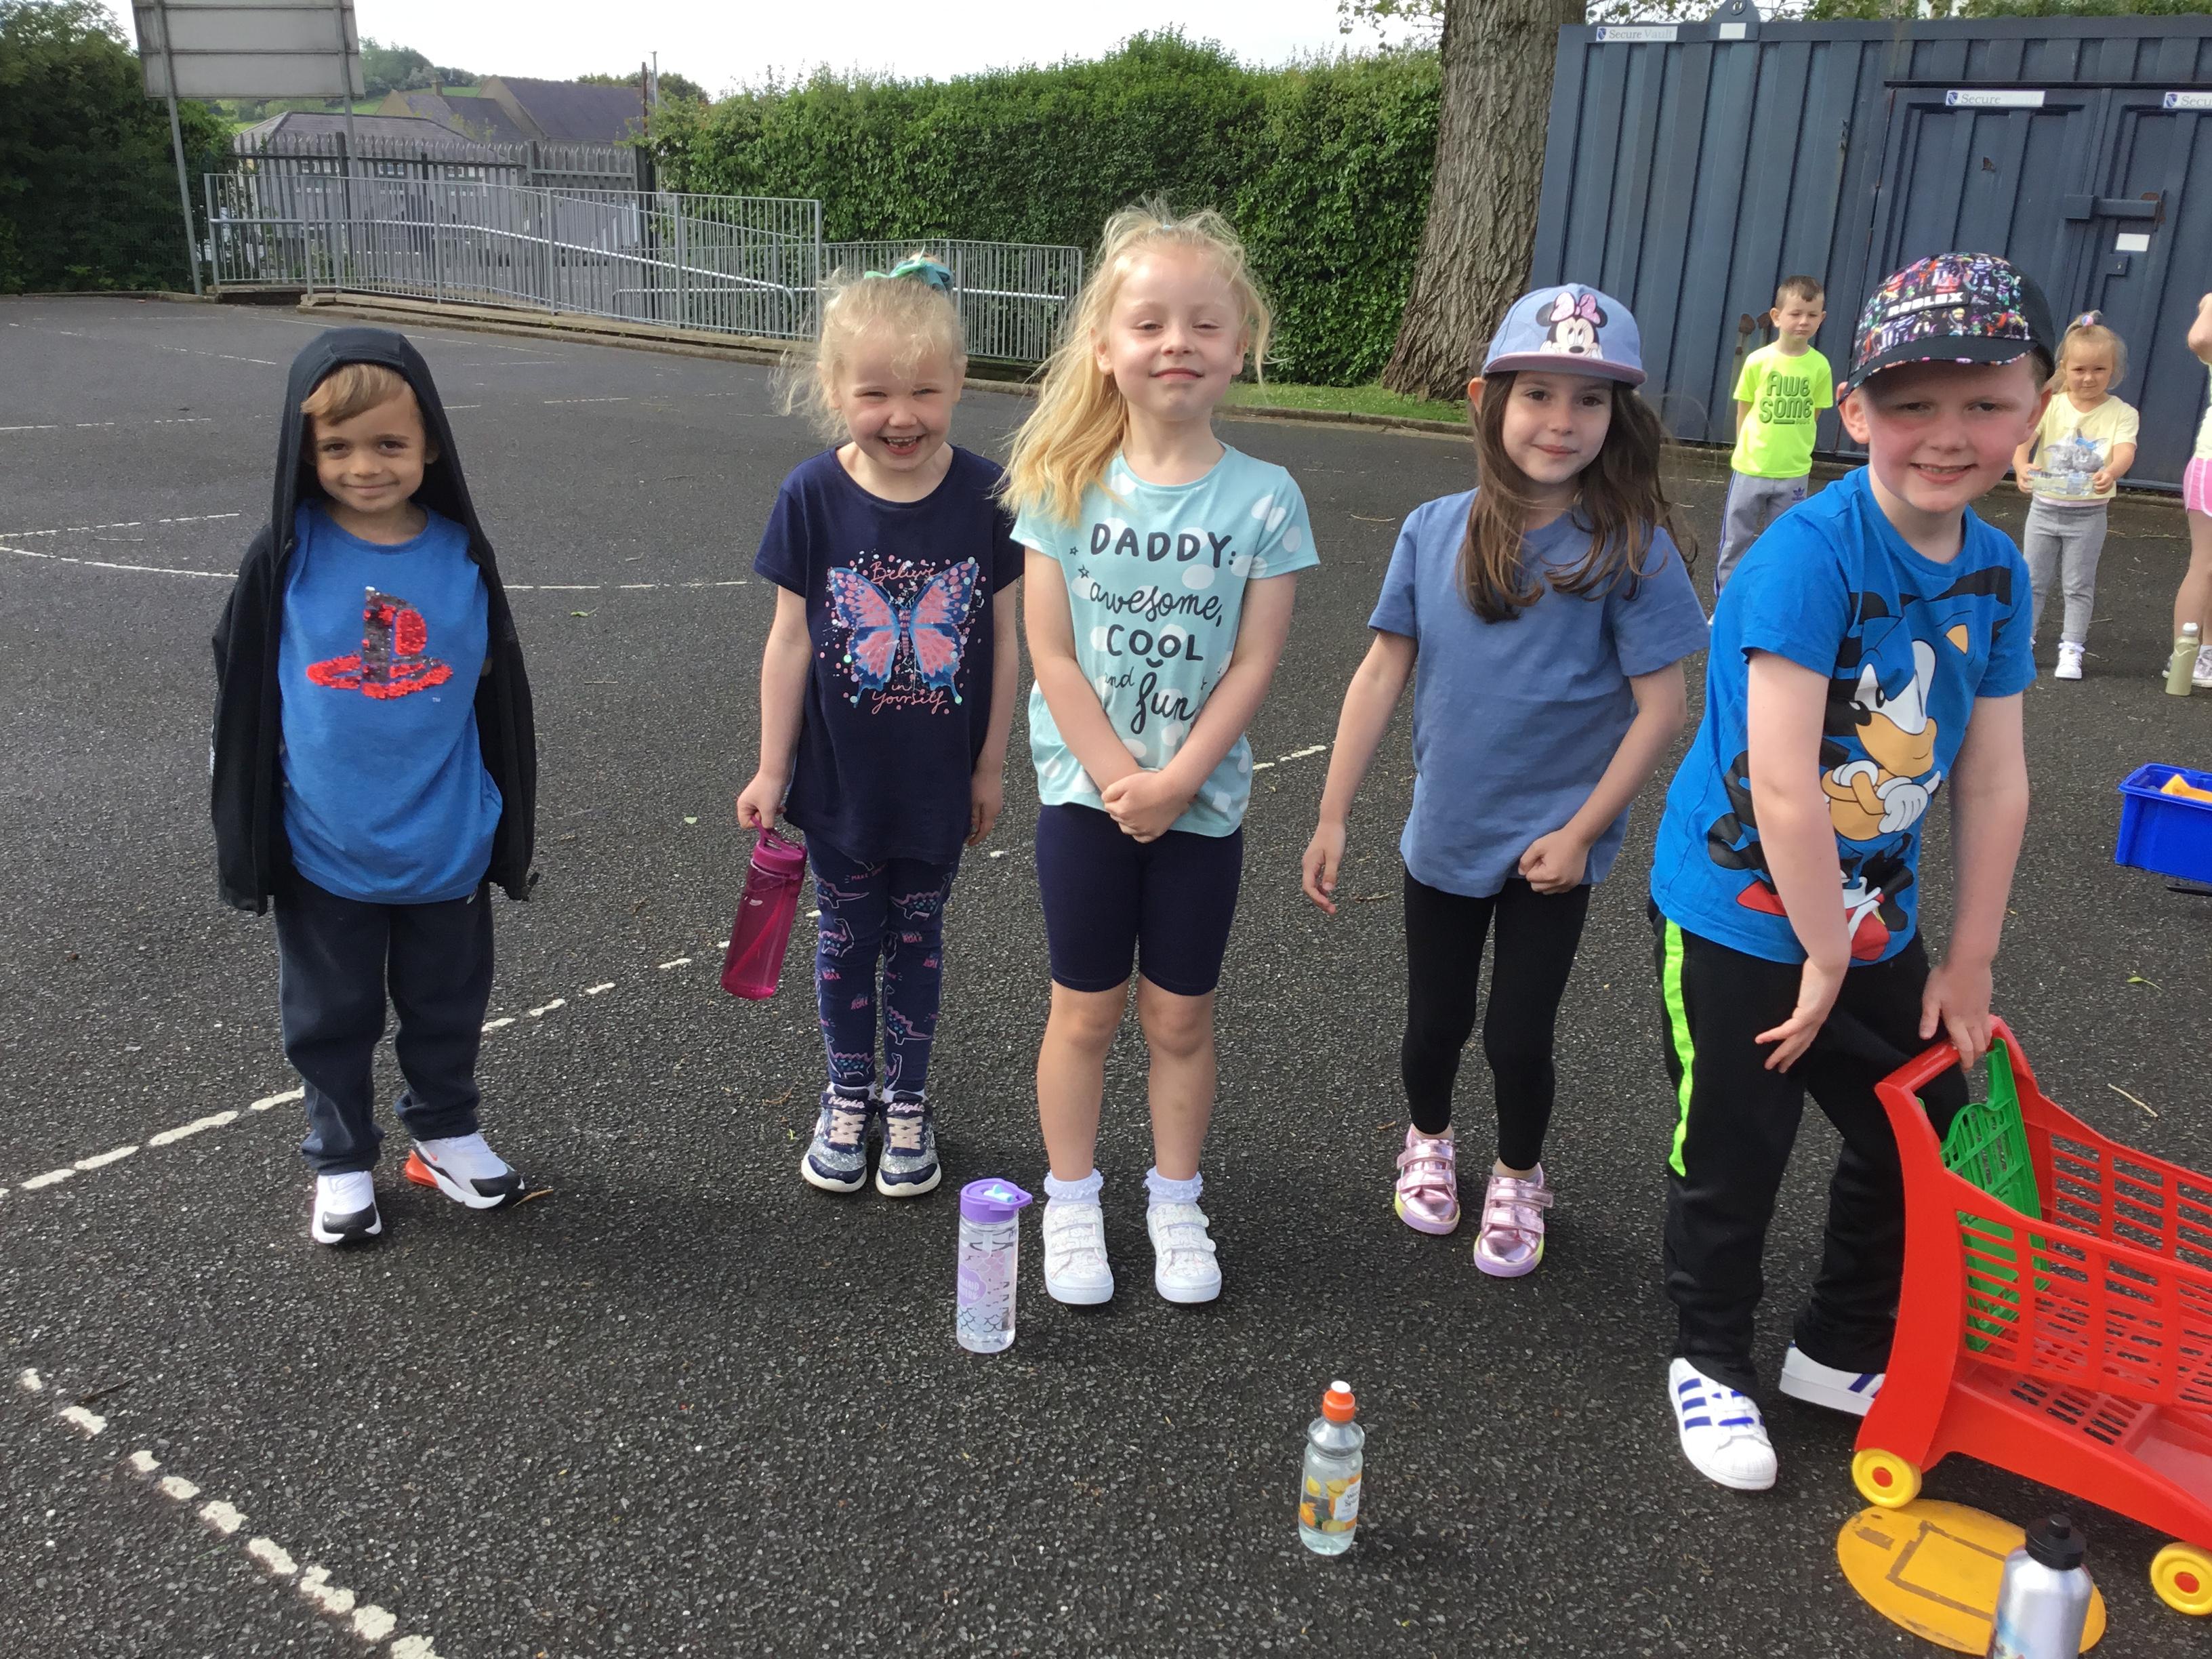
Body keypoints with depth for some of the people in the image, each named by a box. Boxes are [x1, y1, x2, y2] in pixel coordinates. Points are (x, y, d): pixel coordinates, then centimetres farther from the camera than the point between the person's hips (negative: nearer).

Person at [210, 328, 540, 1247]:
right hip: (323, 853, -1)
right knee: (330, 1016, 16)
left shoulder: (463, 558, -6)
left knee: (447, 1005, 18)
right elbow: (242, 705, -2)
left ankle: (446, 1135, 40)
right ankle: (341, 1160, 35)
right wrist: (246, 840, 1)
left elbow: (500, 699, 2)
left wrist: (509, 831, 5)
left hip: (447, 848, 1)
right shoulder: (285, 559, -9)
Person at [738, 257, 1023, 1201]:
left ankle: (908, 1101, 35)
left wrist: (991, 765, 0)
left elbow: (1002, 639, -4)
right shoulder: (813, 496, -12)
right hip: (841, 778, 0)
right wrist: (772, 770, -2)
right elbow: (790, 642, -6)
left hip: (940, 781, 0)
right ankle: (848, 1095, 37)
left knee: (917, 939, 16)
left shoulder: (985, 495, -12)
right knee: (845, 937, 16)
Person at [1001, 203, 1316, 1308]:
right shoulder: (1068, 484, -7)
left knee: (1180, 1015, 13)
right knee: (1086, 1011, 11)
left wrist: (1175, 780, -17)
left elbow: (1253, 664, -9)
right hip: (1085, 789, 0)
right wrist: (1120, 779, -15)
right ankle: (1071, 1205, 29)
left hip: (1203, 797, 0)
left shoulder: (1265, 498, -7)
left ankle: (1175, 1202, 32)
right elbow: (1051, 653, -9)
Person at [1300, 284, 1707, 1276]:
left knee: (1517, 1037, 6)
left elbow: (1662, 705, -11)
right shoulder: (1435, 531, -7)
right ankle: (1427, 1142, 47)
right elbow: (1382, 673, -4)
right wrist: (1333, 815, -4)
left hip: (1551, 839, -2)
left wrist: (1582, 831, -12)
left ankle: (1517, 1179, 36)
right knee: (1434, 1025, 17)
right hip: (1444, 831, 2)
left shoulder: (1630, 549, -14)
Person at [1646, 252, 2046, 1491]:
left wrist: (1969, 962, 5)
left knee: (1925, 1139, 18)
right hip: (1739, 915, -7)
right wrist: (1822, 958, -17)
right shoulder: (1812, 553, -24)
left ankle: (1847, 1352, 40)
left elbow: (1994, 783, 2)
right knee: (1733, 1161, 7)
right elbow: (1780, 787, -26)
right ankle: (1712, 1360, 33)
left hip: (1874, 918, 7)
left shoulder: (1999, 574, -2)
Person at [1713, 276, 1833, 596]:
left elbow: (1813, 414, 5)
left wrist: (1795, 448, 3)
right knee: (1735, 540, 8)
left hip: (1794, 473, 1)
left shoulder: (1820, 366, -5)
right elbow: (1743, 410, 0)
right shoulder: (1758, 361, -9)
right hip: (1750, 468, -1)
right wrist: (1748, 451, 1)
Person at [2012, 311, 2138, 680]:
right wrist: (2021, 467, -41)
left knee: (2080, 586, 6)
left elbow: (2125, 451, -22)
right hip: (2044, 507, 1)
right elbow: (2022, 439, -19)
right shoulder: (2049, 405, -5)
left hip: (2088, 513, -1)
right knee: (2032, 579, 11)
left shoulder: (2121, 413, -7)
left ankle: (2071, 650, 13)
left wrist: (2111, 472, -46)